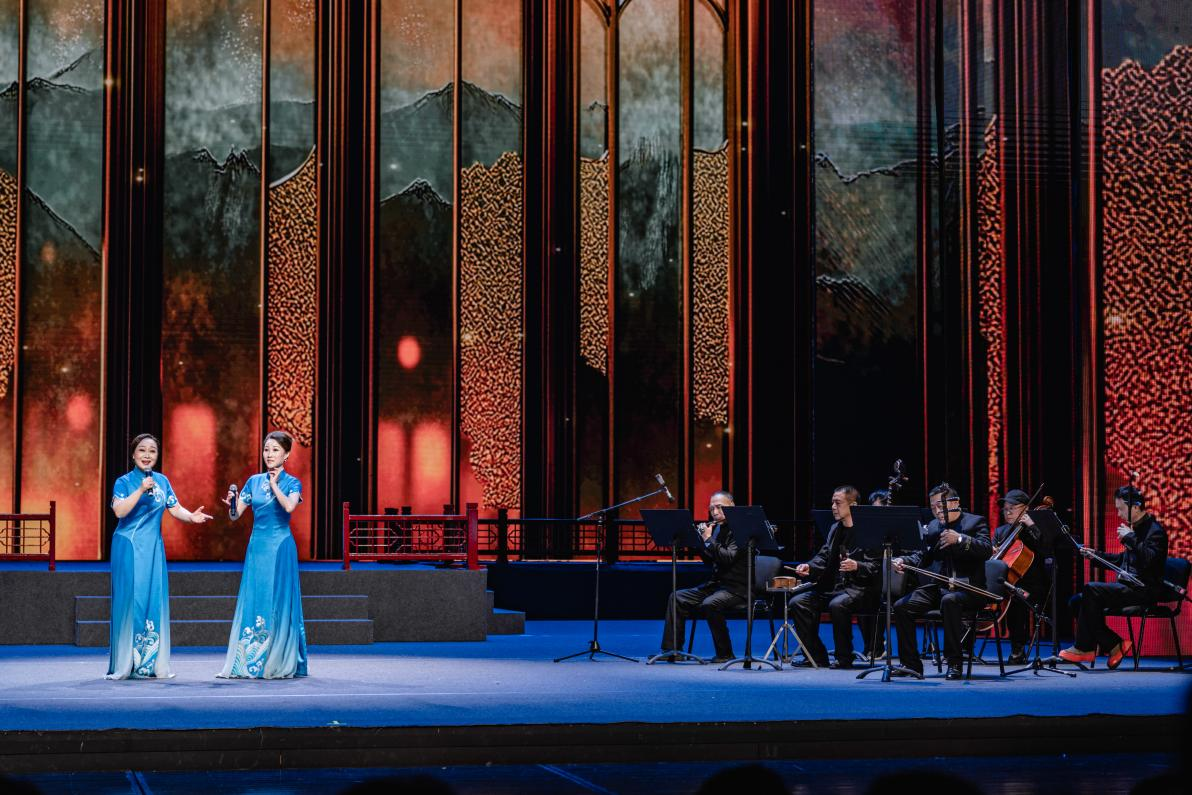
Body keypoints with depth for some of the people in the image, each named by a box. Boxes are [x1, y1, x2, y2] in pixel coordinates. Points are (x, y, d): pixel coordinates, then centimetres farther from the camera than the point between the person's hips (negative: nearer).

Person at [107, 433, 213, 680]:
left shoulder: (162, 481, 12)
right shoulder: (124, 482, -1)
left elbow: (175, 509, 8)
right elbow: (119, 510, -16)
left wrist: (191, 516, -12)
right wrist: (141, 489, -22)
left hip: (153, 548, 4)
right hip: (129, 548, -4)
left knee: (154, 601, 1)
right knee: (129, 601, -6)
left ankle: (152, 664, 7)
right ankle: (124, 665, -1)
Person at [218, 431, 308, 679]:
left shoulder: (292, 482, 0)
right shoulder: (254, 481, 11)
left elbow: (289, 506, -22)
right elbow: (234, 516, 8)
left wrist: (274, 484, -10)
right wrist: (232, 504, -14)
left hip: (280, 547, -4)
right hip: (257, 546, 4)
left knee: (278, 603, -3)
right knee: (252, 601, 1)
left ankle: (280, 664, 2)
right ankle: (248, 663, 5)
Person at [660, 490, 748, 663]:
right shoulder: (716, 527, 13)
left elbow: (728, 558, -23)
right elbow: (710, 560, 17)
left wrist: (709, 539, -19)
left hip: (736, 587, -9)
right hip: (716, 584, 9)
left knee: (709, 604, -33)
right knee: (677, 597, -1)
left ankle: (725, 653, -18)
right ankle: (671, 650, -2)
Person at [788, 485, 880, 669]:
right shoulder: (835, 529, 18)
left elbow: (876, 566, -11)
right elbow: (824, 557, 16)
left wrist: (857, 566, -28)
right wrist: (809, 567, -4)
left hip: (859, 587, -8)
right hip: (833, 586, 8)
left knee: (837, 604, -38)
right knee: (797, 602, -11)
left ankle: (844, 658, -22)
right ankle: (817, 657, -7)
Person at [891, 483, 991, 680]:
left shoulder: (976, 522, -1)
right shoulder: (932, 527, 17)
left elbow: (987, 550, -18)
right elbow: (923, 557, 19)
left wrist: (960, 539, -34)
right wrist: (904, 561, -3)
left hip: (968, 587, -6)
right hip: (940, 586, 6)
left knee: (949, 601, -39)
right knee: (901, 606, -13)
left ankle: (955, 663, -30)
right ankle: (910, 664, -7)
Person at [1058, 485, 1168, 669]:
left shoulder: (1155, 531, -10)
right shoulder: (1136, 528, 18)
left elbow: (1149, 559, -27)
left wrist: (1129, 538, -22)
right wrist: (1096, 556, 18)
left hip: (1144, 590, -10)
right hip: (1128, 588, 10)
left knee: (1091, 590, -25)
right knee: (1078, 602, -4)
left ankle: (1084, 648, -16)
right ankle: (1115, 645, -5)